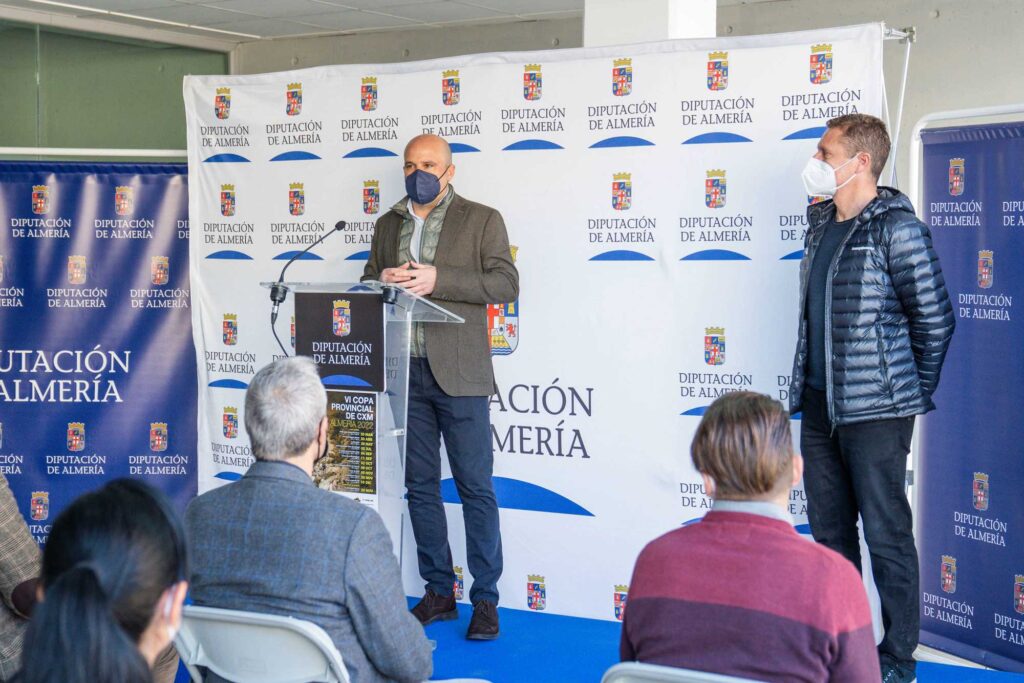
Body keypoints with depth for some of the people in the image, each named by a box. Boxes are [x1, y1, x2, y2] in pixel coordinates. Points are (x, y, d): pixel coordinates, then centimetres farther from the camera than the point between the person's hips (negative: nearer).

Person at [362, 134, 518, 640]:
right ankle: (438, 592, 19)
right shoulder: (388, 224, 17)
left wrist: (439, 280, -16)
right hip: (404, 371, 5)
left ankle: (485, 599, 4)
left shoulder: (482, 219, 3)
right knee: (420, 485, 9)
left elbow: (506, 284, -6)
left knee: (476, 488, -3)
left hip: (458, 373, -5)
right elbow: (367, 283, 20)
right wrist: (384, 281, -5)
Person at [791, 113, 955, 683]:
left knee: (887, 534, 1)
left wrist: (914, 395, -2)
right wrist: (808, 388, 16)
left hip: (875, 411, -7)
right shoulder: (821, 221, 10)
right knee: (830, 533, 14)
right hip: (819, 405, 8)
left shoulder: (896, 228, -13)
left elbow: (935, 320, -10)